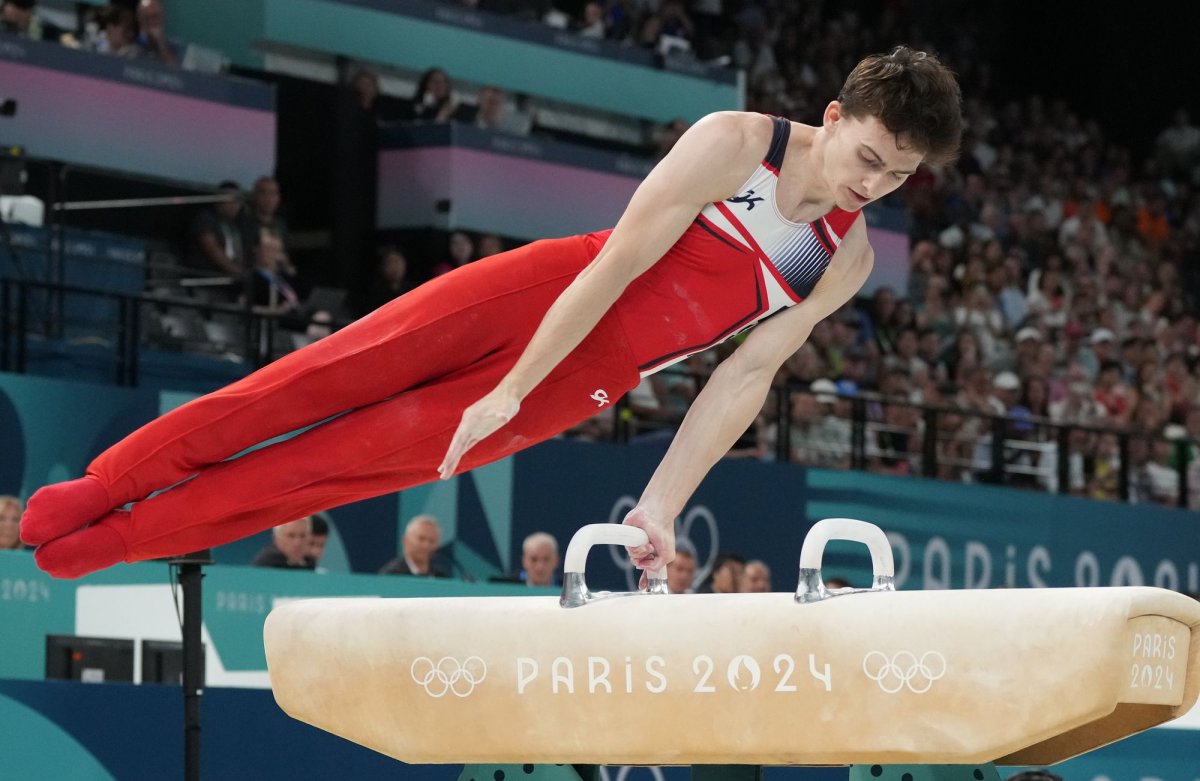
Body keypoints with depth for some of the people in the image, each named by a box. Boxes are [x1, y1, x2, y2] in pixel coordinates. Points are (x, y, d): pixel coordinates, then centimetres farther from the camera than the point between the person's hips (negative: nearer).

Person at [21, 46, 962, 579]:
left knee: (356, 457, -2)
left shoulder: (847, 261, -3)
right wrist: (506, 391, -18)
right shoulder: (733, 144, -15)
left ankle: (113, 540, 4)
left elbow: (748, 376, -1)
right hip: (541, 291, -2)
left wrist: (661, 505, -8)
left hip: (588, 380, 2)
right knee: (320, 382, -9)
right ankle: (108, 486, 4)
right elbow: (619, 261, -17)